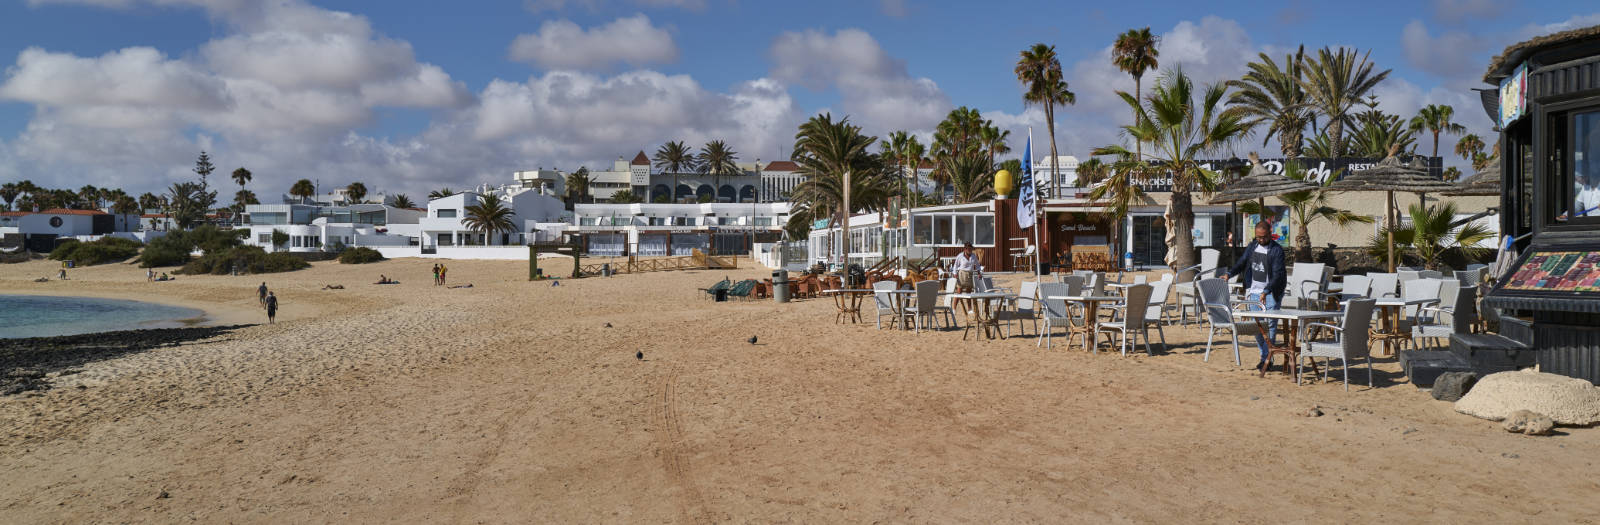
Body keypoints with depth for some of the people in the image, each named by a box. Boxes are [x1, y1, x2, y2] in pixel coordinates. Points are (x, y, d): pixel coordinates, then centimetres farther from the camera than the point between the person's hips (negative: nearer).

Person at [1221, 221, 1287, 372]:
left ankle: (1267, 359, -3)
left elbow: (1277, 275, -15)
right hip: (1254, 292, 5)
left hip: (1271, 293, -5)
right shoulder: (1252, 248, 10)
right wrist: (1229, 273, -6)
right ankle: (1264, 356, 17)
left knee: (1270, 325, -7)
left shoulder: (1277, 250, -9)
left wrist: (1266, 292, -25)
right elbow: (1241, 263, 13)